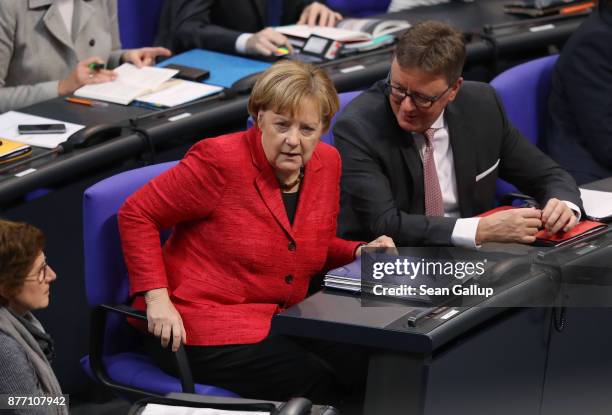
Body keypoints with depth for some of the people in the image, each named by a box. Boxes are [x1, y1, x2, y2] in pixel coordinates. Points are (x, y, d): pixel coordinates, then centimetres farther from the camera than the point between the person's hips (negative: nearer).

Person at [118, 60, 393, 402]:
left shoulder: (327, 162, 4)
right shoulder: (221, 159, -15)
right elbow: (136, 215, -9)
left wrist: (362, 253, -1)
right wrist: (157, 297, -18)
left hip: (278, 321, 7)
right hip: (201, 326, -6)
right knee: (316, 382, -23)